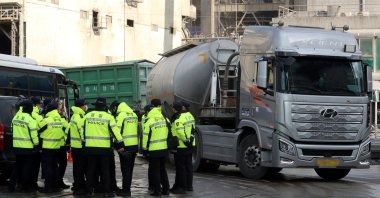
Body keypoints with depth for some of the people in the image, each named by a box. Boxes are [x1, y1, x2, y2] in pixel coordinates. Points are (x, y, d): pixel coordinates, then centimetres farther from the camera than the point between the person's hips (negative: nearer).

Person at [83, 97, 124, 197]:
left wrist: (84, 141, 23)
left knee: (90, 170, 11)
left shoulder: (87, 116, 4)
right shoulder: (108, 117, -7)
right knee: (105, 170, 5)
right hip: (104, 148, -3)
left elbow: (83, 131, 10)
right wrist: (120, 145, -3)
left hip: (90, 147, 3)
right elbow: (115, 131, -8)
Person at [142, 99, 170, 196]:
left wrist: (145, 148, -3)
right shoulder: (165, 119, 5)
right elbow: (169, 133, 11)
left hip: (154, 149, -5)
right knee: (162, 169, 16)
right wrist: (169, 145, 20)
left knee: (155, 170, 2)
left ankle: (157, 190, 1)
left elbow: (146, 136, -11)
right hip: (164, 148, 5)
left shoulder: (150, 121, -11)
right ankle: (165, 189, 17)